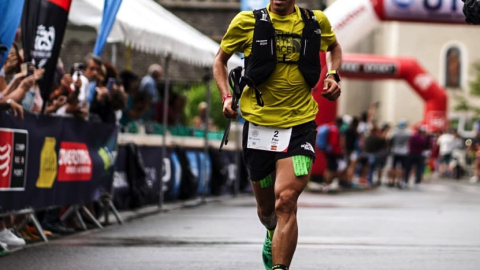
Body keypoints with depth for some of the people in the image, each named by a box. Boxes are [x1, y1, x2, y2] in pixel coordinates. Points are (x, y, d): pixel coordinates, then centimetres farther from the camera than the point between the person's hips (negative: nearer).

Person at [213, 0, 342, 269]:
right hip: (259, 123, 1)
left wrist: (334, 76, 7)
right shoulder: (247, 22, -1)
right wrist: (226, 96, -1)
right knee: (266, 209, 14)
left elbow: (334, 46, 25)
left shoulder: (316, 22, 2)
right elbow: (221, 59, 13)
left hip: (300, 125, -1)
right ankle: (274, 236, 49)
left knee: (285, 201, -19)